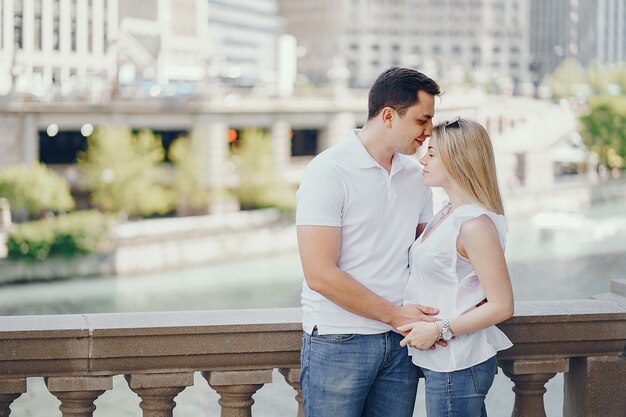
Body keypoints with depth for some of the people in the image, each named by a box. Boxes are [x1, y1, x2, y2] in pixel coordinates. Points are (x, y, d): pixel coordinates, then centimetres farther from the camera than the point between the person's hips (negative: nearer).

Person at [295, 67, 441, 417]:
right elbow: (320, 275, -17)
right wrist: (396, 315, -14)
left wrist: (431, 317, -6)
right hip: (339, 341, -6)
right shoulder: (329, 172, -11)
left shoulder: (416, 176, 9)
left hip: (401, 342, 6)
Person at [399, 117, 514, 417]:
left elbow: (501, 306, -19)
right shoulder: (449, 213, 10)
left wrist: (438, 329, -20)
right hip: (441, 361, 9)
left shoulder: (475, 224, -19)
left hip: (457, 367, -9)